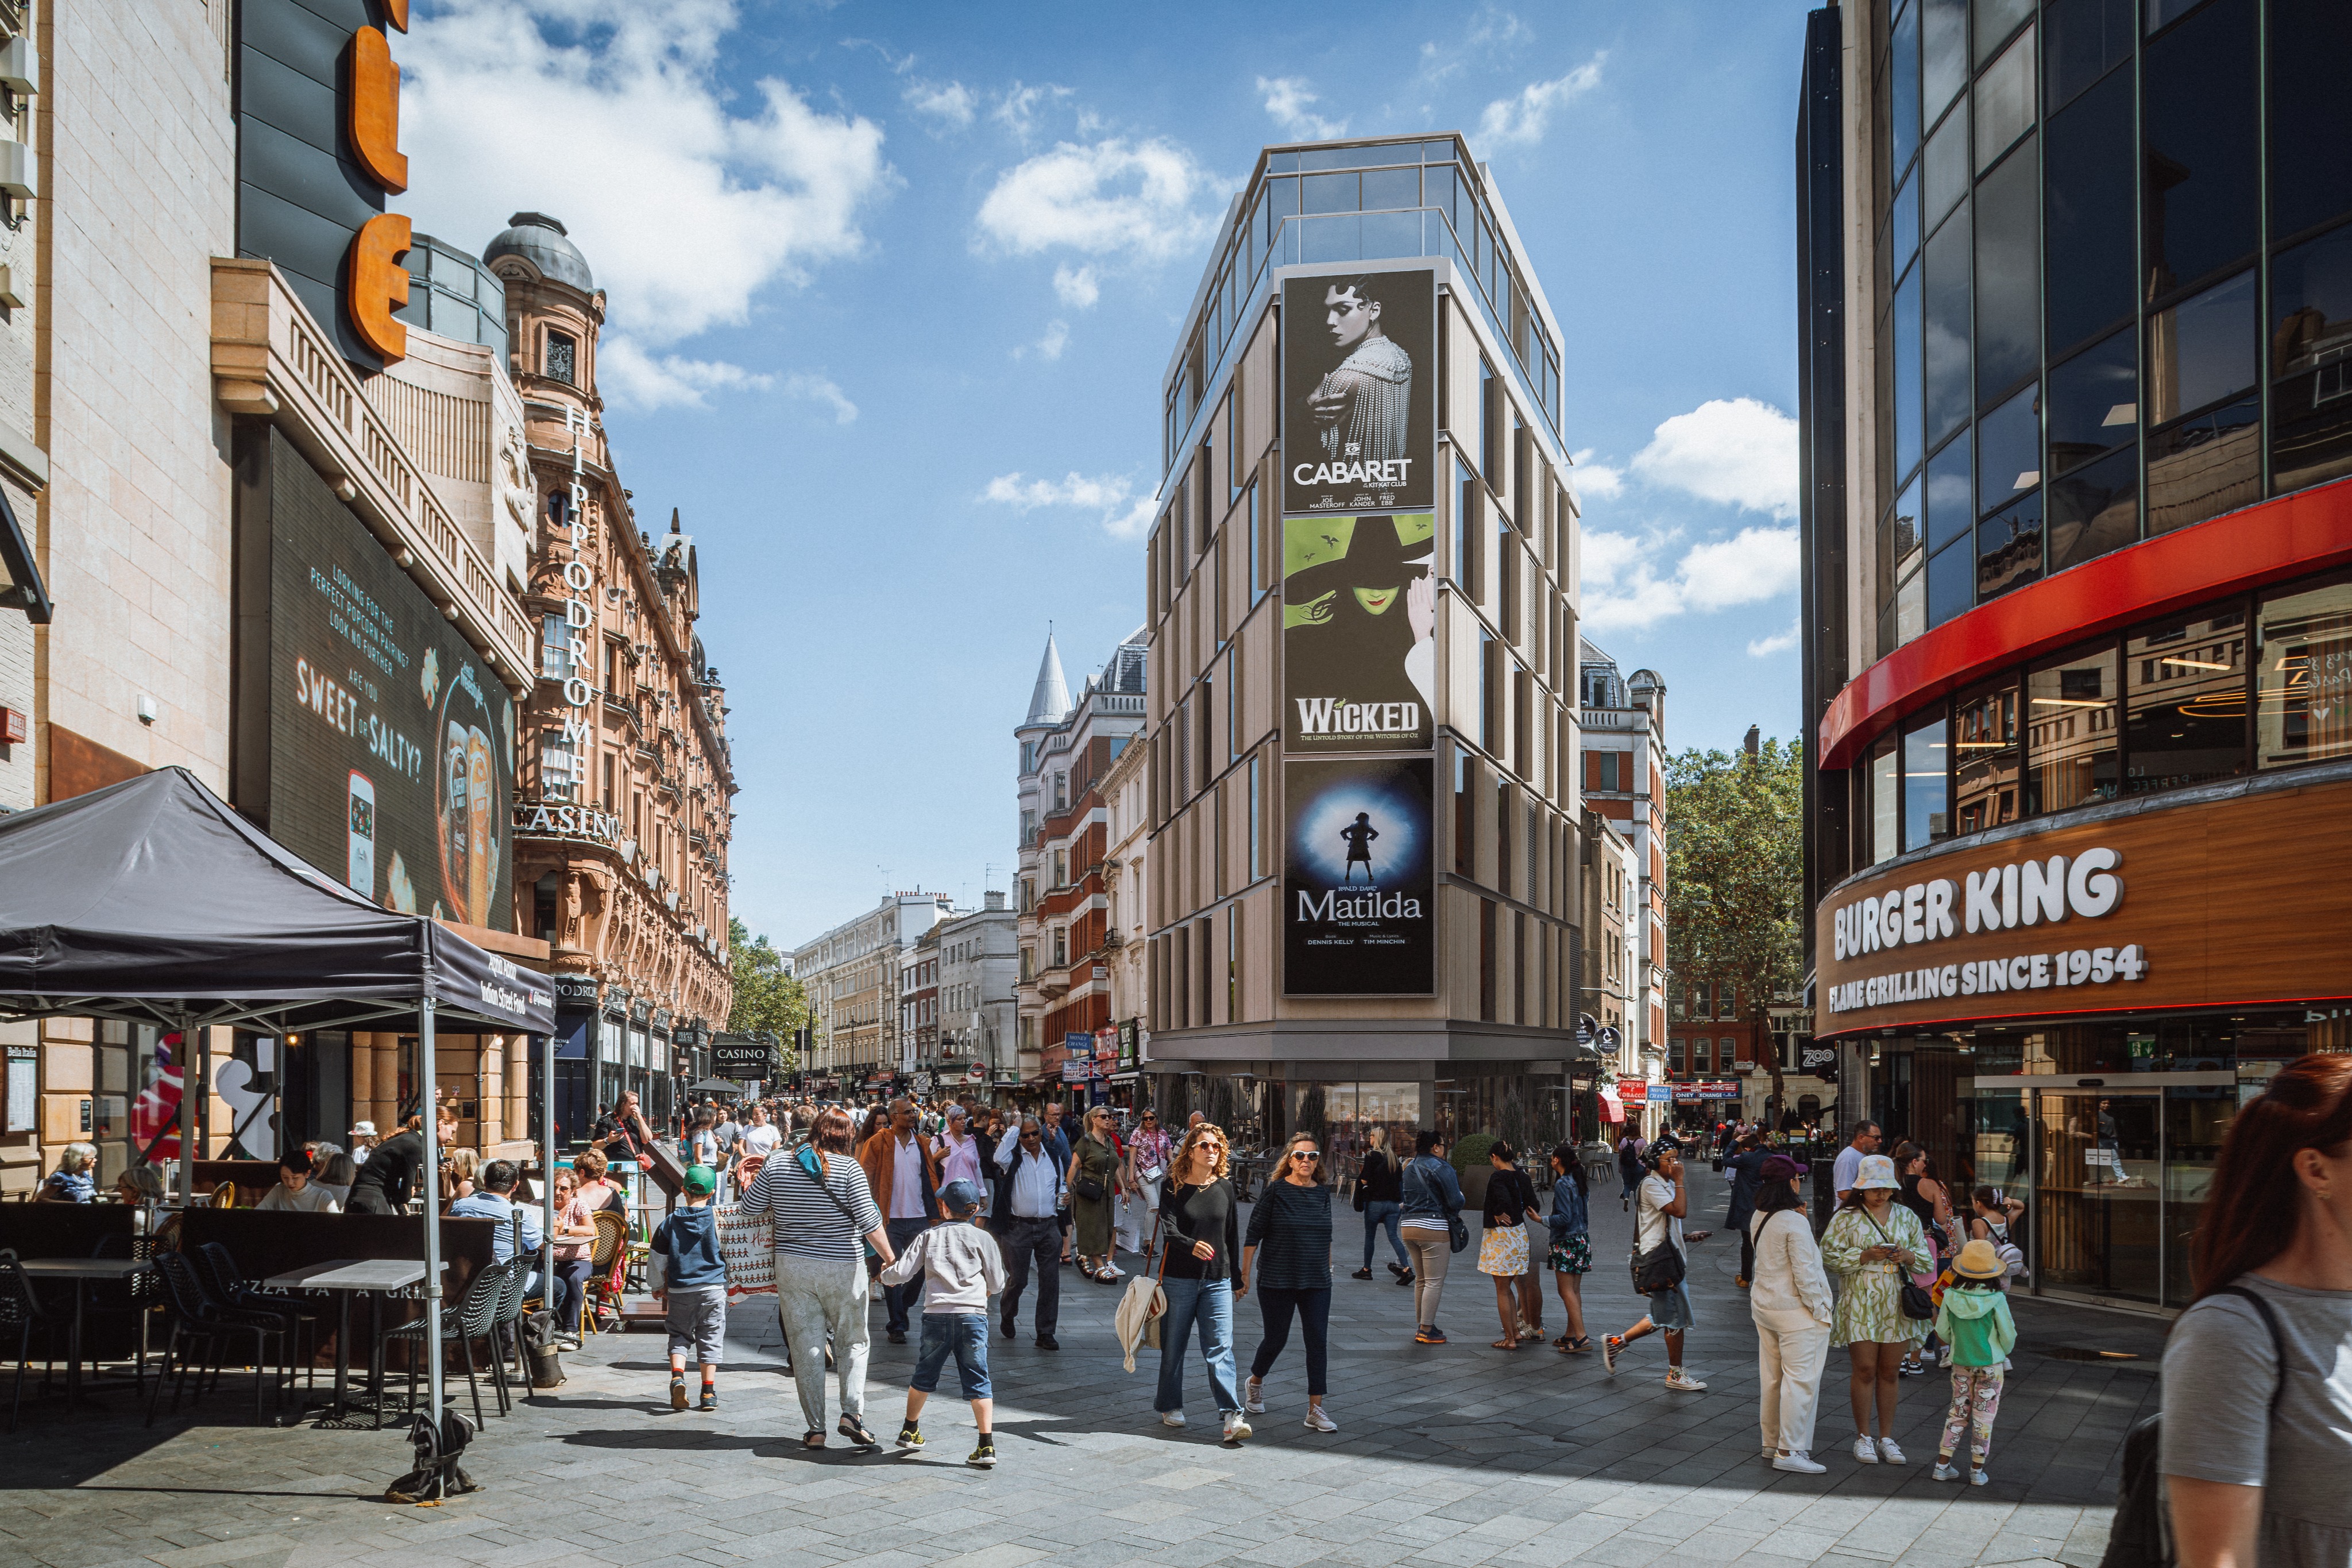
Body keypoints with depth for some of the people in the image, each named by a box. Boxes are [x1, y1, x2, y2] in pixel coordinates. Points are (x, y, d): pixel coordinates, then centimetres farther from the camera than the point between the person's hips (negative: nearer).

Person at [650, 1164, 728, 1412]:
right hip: (713, 1289, -1)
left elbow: (657, 1259, 4)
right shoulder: (718, 1221, -6)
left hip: (679, 1291, 1)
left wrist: (658, 1287, 20)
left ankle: (677, 1376, -11)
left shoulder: (671, 1222, -2)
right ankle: (709, 1393, 7)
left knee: (679, 1336, 14)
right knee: (710, 1339, 7)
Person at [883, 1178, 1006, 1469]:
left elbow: (900, 1273, 3)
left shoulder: (928, 1238, 5)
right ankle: (987, 1446, -5)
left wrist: (885, 1275, 26)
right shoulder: (983, 1239, 3)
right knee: (978, 1382, 2)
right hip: (973, 1316, -1)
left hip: (936, 1316, 1)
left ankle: (910, 1431, 35)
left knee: (924, 1376, 19)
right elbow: (997, 1285, 7)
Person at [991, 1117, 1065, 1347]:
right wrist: (1014, 1128, -18)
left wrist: (1061, 1198, 1)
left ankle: (1045, 1333, 8)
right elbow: (999, 1158, -26)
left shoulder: (1053, 1157, 10)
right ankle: (1008, 1316, 33)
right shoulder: (1014, 1157, -2)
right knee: (1018, 1279, 3)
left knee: (1050, 1281, 0)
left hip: (1049, 1226, 3)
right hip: (1020, 1227, -3)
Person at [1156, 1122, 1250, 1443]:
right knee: (1173, 1346, 8)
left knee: (1220, 1348, -7)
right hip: (1179, 1278, -2)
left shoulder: (1225, 1188, 8)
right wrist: (1191, 1245, -34)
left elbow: (1232, 1235, 14)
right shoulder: (1174, 1186, -3)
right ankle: (1170, 1407, 25)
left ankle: (1232, 1415, -13)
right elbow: (1168, 1229, -15)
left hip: (1217, 1281, 2)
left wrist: (1238, 1277, 17)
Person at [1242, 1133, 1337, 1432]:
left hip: (1317, 1284, 3)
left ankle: (1315, 1410, 2)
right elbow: (1254, 1233, -5)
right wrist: (1246, 1272, -6)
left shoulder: (1323, 1193, 6)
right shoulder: (1276, 1191, -7)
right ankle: (1255, 1382, 37)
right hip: (1277, 1281, -3)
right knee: (1276, 1338, 7)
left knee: (1318, 1342, -3)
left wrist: (1328, 1268, 20)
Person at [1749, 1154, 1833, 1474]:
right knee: (1800, 1379, -3)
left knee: (1772, 1378, 16)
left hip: (1763, 1305, 9)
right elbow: (1805, 1273, -20)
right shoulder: (1794, 1222, -20)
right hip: (1795, 1312, -9)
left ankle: (1772, 1442, 26)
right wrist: (1820, 1311, -11)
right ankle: (1790, 1451, -2)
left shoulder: (1757, 1219, 5)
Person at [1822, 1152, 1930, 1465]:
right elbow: (1830, 1254, -6)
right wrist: (1866, 1256, -18)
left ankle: (1887, 1438, 17)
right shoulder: (1846, 1217, -1)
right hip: (1860, 1303, -3)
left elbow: (1925, 1256, 13)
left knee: (1890, 1371, 7)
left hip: (1897, 1303, 3)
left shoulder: (1906, 1217, 10)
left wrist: (1908, 1256, -10)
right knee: (1865, 1370, -1)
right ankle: (1863, 1437, 12)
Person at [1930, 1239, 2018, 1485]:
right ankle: (1977, 1471, 12)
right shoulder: (1996, 1300, -16)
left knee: (1958, 1411, 14)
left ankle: (1943, 1465, 15)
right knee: (1984, 1414, 7)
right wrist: (2005, 1352, 13)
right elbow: (2008, 1334, -9)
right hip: (1991, 1363, -2)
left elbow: (1943, 1331, -1)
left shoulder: (1951, 1297, -10)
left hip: (1960, 1363, 2)